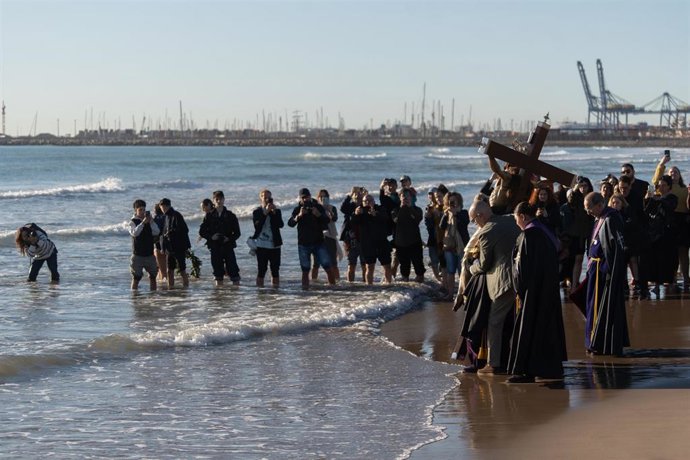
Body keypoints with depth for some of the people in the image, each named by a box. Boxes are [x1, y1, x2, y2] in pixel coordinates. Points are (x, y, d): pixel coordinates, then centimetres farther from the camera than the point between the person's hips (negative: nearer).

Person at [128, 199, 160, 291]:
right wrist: (143, 222, -30)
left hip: (149, 254, 5)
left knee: (152, 276, 8)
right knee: (136, 278, -3)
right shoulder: (133, 222, -4)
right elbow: (134, 233, -23)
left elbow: (157, 232, -4)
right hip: (138, 255, -4)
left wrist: (151, 221, -17)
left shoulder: (149, 221, 8)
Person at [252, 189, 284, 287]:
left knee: (275, 269, 4)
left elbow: (281, 225, -6)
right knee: (261, 269, -3)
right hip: (261, 246, -2)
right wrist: (265, 212, -18)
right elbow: (257, 225, -14)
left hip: (274, 245, 2)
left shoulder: (276, 212, 9)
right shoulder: (256, 212, 3)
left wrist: (274, 212, -15)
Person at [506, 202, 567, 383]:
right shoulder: (546, 232, 11)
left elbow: (523, 265, -18)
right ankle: (552, 367, 19)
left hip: (533, 291, -9)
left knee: (528, 328, -5)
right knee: (548, 326, 14)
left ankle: (526, 370, -4)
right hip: (549, 290, 9)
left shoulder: (529, 234, -16)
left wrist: (520, 290, -10)